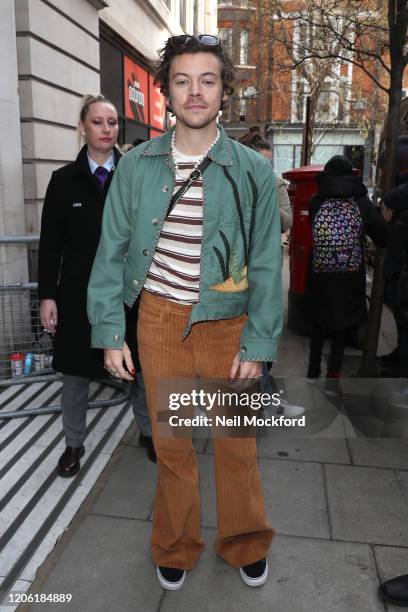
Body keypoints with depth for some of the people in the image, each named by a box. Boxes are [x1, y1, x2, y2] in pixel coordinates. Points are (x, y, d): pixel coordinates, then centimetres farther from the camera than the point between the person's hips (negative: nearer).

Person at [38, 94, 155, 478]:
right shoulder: (64, 179, 2)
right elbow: (50, 242, 1)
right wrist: (47, 295, -3)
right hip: (79, 291, 1)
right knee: (75, 372, 12)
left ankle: (148, 431, 35)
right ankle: (74, 444, 33)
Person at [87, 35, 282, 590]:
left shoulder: (253, 171, -4)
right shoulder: (135, 167, -1)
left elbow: (266, 265, -3)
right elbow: (112, 253, 2)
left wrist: (257, 345, -7)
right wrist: (110, 331, -2)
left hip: (227, 322, -1)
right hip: (159, 319, 1)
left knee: (237, 444, 12)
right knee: (171, 443, 14)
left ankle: (246, 544, 39)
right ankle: (175, 548, 38)